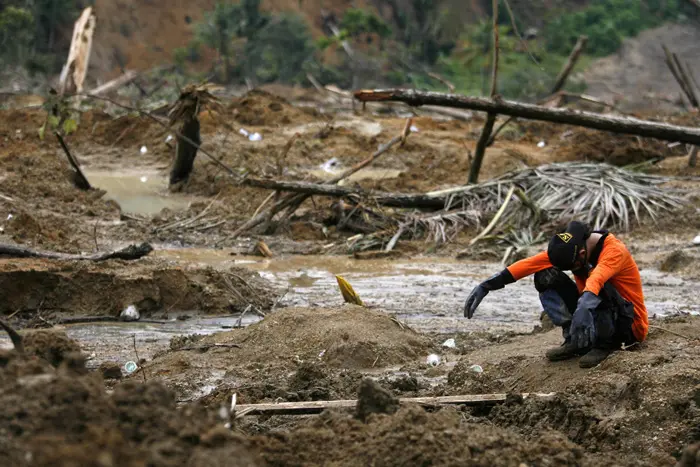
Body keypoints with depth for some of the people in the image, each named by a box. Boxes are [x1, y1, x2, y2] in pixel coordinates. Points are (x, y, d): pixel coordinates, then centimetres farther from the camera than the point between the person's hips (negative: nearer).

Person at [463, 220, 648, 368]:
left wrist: (583, 309, -65)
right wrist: (486, 286, -22)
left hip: (629, 326, -6)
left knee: (600, 287, -37)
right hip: (597, 321, 6)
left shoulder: (614, 250, -25)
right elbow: (530, 263, -15)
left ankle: (606, 343, -16)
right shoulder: (568, 247, -6)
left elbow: (595, 280, -46)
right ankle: (575, 340, -10)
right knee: (546, 276, -9)